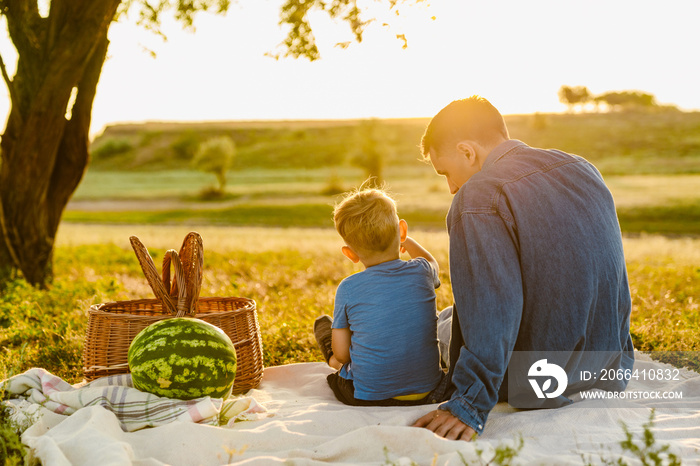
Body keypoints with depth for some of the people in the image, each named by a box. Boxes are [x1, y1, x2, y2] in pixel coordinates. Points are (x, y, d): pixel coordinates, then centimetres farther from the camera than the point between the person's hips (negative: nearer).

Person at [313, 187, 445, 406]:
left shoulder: (348, 289, -15)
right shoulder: (421, 273, -7)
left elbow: (342, 353, -7)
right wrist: (404, 239, 37)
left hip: (369, 398, -3)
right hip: (426, 390, 3)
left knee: (323, 323, 17)